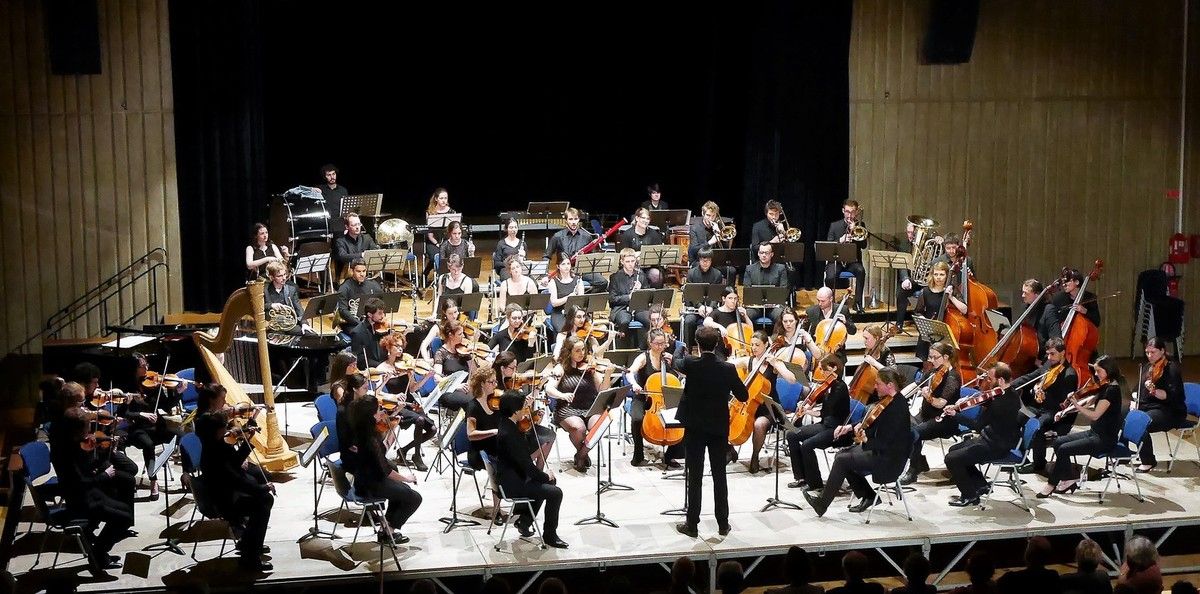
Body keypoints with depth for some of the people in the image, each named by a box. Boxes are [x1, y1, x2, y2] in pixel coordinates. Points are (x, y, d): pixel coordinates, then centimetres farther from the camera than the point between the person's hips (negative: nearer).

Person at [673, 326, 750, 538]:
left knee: (695, 477, 3)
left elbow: (677, 364, 12)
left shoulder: (690, 364, -13)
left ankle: (692, 524, 7)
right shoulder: (728, 369, -10)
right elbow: (744, 396, -1)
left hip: (694, 427, -1)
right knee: (719, 476, 10)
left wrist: (676, 357, 34)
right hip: (719, 428, 1)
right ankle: (723, 524, 16)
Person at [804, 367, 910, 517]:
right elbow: (874, 426, 16)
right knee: (841, 455, 6)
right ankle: (868, 496, 13)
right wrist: (851, 427, 5)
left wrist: (866, 440, -25)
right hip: (879, 449, 10)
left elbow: (887, 444, -26)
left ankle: (822, 503, -1)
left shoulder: (897, 407, -24)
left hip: (889, 460, -10)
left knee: (842, 460, -13)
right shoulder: (887, 400, 4)